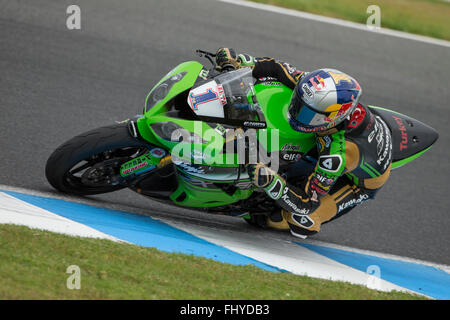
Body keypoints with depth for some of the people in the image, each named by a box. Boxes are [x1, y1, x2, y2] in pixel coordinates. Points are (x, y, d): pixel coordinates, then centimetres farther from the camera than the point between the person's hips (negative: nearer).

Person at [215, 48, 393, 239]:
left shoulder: (338, 152, -47)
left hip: (361, 180, -7)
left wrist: (270, 183, -53)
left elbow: (306, 203, -40)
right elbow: (280, 69, -20)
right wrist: (240, 63, -31)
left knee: (300, 220, -20)